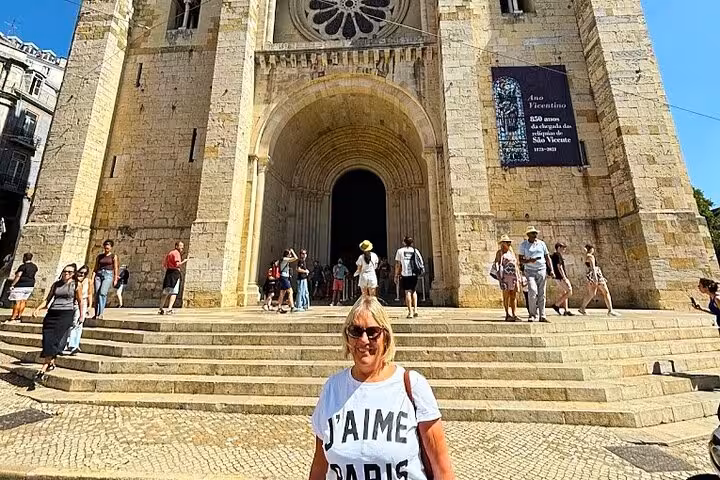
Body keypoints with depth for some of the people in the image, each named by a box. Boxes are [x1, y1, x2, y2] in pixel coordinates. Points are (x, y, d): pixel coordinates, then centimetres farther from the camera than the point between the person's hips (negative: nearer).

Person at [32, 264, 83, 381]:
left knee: (53, 341, -10)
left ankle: (43, 370, -8)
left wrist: (81, 316, 4)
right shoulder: (56, 284, 14)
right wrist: (38, 309, 2)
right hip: (51, 314, 4)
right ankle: (51, 364, 18)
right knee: (47, 340, 1)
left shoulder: (75, 285, 3)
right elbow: (48, 299, 18)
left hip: (66, 315, -4)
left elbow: (80, 302, 6)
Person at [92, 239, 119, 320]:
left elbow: (115, 268, 3)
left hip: (108, 275, -4)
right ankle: (96, 314, 8)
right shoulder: (99, 256, 14)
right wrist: (92, 278, 3)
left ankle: (100, 313, -19)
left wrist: (115, 279, -2)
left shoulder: (113, 256, 4)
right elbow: (95, 268, 13)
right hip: (99, 275, 4)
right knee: (97, 294, 0)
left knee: (102, 293, -19)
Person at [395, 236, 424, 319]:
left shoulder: (400, 251, 1)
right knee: (414, 291, 19)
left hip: (405, 275, -3)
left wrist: (396, 275, 4)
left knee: (407, 292, 3)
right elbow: (421, 263, 4)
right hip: (414, 274, 3)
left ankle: (410, 312, 3)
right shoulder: (415, 250, 8)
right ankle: (415, 309, 11)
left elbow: (398, 264, -1)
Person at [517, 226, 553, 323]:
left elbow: (547, 258, 12)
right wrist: (529, 261, -20)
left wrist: (551, 270, 3)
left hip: (542, 270, 3)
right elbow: (521, 260, 0)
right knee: (532, 291, -17)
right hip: (530, 271, -3)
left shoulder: (541, 243, 10)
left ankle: (542, 316, 10)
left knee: (541, 294, 3)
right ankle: (532, 315, -3)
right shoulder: (523, 245, 2)